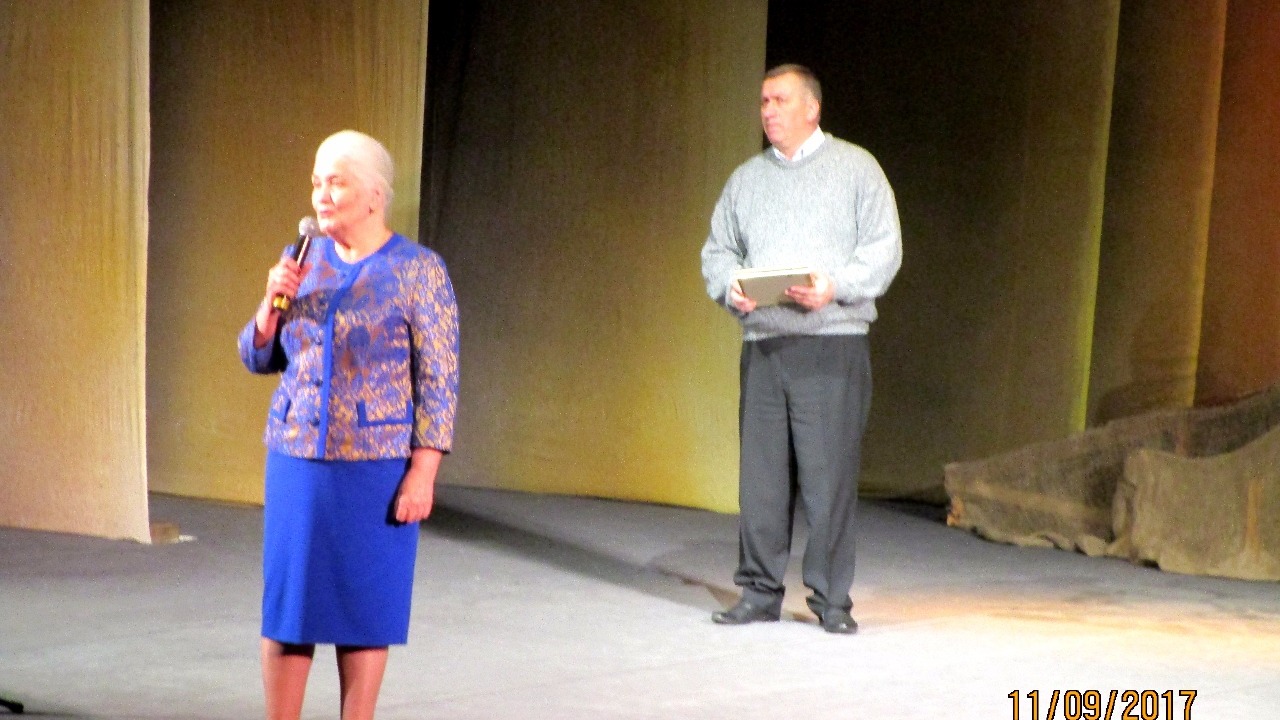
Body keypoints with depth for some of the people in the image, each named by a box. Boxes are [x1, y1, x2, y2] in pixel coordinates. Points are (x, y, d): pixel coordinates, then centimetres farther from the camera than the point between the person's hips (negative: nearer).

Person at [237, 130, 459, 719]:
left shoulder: (417, 271, -6)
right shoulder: (304, 261, 8)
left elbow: (439, 381, -8)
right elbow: (257, 357, 12)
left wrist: (423, 474, -14)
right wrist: (273, 300, -7)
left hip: (376, 468, -4)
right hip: (297, 460, 4)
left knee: (364, 608, 3)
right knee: (285, 605, 5)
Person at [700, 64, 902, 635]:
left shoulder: (856, 168, 5)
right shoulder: (746, 179, 19)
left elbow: (884, 249, -1)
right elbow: (718, 250, 19)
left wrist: (835, 286, -17)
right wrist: (730, 287, -2)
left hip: (833, 344, -4)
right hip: (761, 344, 4)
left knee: (830, 475, -6)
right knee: (760, 475, 3)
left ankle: (831, 600, 1)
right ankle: (759, 593, 11)